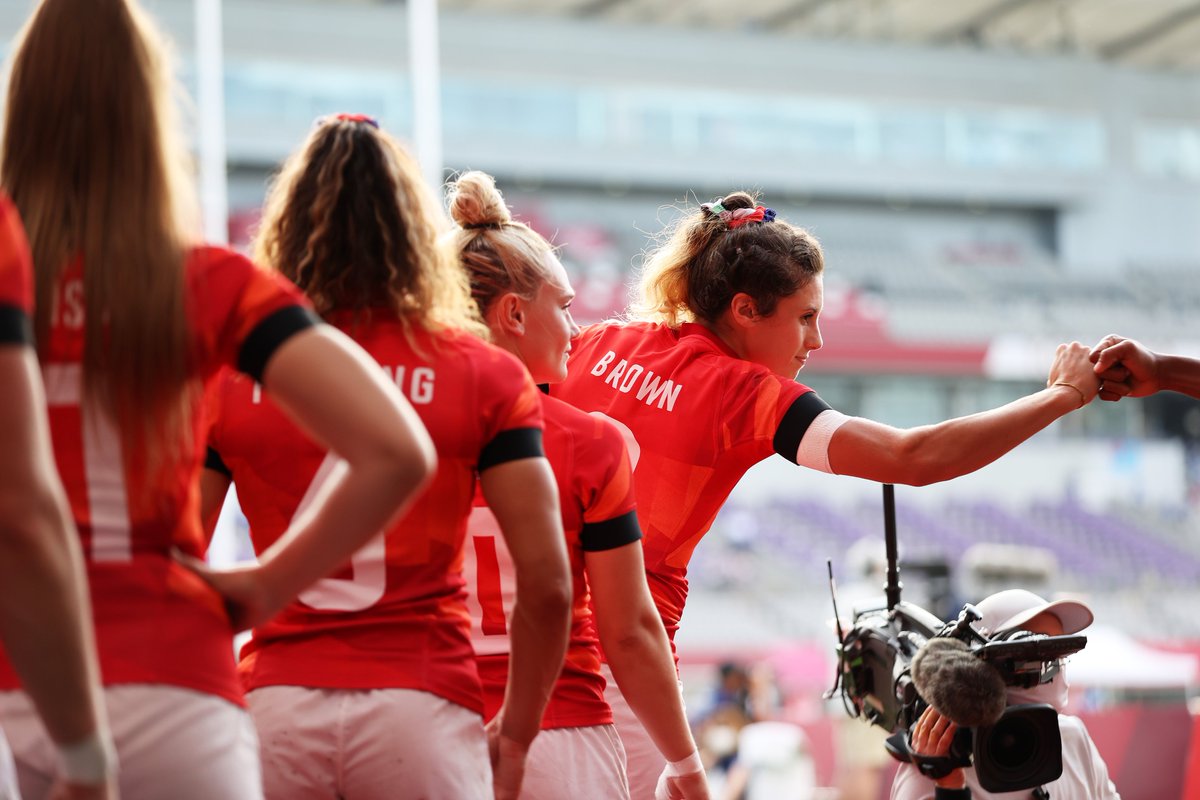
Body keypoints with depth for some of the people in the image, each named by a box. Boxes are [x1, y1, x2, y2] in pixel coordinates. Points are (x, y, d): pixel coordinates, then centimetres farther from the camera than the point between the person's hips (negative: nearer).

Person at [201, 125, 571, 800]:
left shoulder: (227, 380, 6)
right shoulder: (486, 376, 3)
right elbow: (546, 584, -2)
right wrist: (515, 732, 10)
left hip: (277, 702, 1)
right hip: (422, 705, -1)